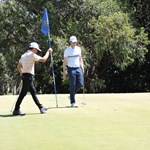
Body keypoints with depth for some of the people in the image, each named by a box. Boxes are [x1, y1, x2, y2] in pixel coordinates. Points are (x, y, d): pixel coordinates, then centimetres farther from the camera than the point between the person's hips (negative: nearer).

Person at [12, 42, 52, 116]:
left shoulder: (23, 55, 16)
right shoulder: (32, 55, -11)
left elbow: (19, 66, 19)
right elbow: (43, 59, -14)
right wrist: (48, 51, -1)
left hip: (24, 76, 10)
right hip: (29, 76, -10)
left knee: (33, 92, 13)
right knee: (23, 93, -9)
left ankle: (41, 107, 19)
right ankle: (16, 110, -9)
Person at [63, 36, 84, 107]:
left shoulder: (78, 49, 10)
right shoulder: (67, 50, -4)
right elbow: (64, 61, -4)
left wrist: (82, 67, 8)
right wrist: (64, 72, -9)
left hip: (78, 68, 5)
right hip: (71, 69, -5)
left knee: (80, 84, -2)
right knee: (73, 85, -4)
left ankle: (72, 95, 22)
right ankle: (72, 102, 4)